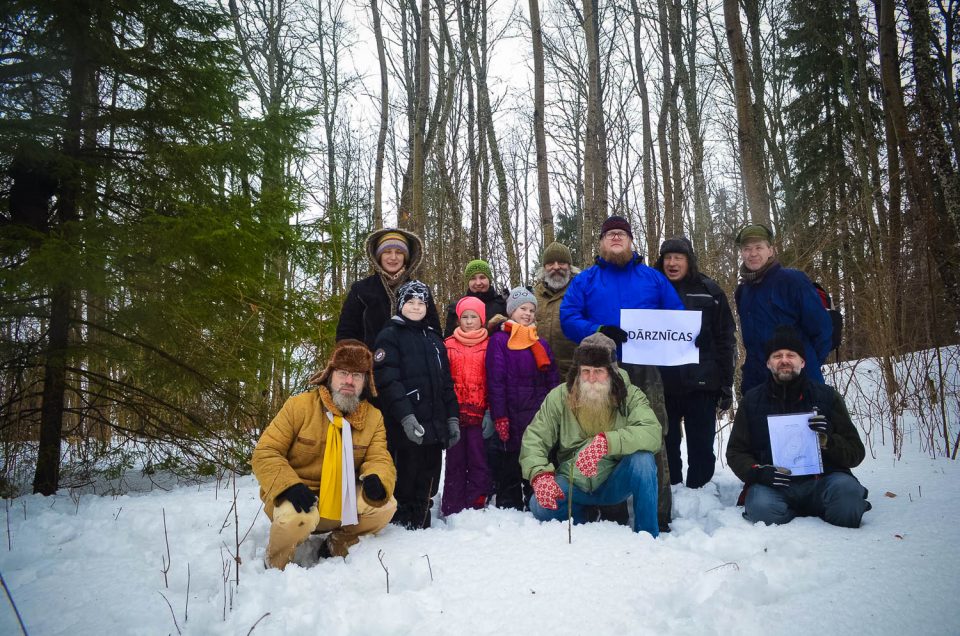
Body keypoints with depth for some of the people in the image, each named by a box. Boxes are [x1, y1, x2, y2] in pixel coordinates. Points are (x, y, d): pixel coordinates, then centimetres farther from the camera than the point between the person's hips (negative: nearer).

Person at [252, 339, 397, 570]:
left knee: (385, 506, -20)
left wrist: (376, 479, -32)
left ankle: (336, 546, 8)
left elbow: (380, 459, -6)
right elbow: (264, 453, -11)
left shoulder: (374, 417, 0)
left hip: (342, 501, 3)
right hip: (298, 498, -3)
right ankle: (275, 566, -1)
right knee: (299, 516, -36)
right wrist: (290, 486, -28)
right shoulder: (299, 405, -10)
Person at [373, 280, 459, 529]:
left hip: (434, 425, 6)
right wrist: (406, 417, -22)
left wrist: (452, 418, 11)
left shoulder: (434, 339, 20)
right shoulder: (390, 336, 0)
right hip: (404, 428, -6)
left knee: (426, 484, 10)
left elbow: (446, 383, 20)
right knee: (404, 486, -4)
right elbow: (388, 381, -12)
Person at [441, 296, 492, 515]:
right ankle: (452, 510, 15)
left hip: (480, 414, -1)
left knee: (480, 462, 0)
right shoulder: (449, 346, 6)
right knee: (455, 462, 8)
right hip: (455, 414, 1)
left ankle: (475, 508, 10)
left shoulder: (489, 345, 4)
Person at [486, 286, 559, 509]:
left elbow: (553, 382, 14)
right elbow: (495, 381, -7)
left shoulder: (541, 344, 15)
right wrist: (499, 417, -14)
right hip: (512, 418, -4)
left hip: (540, 418, 4)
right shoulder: (499, 340, 0)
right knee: (509, 468, 3)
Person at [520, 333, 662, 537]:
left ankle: (647, 536, -10)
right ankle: (578, 515, 10)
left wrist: (606, 442, -43)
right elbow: (534, 438, -8)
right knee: (541, 506, -27)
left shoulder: (630, 396, -9)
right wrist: (540, 474, -27)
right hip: (572, 484, 1)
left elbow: (652, 433, -28)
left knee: (643, 458, -30)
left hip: (615, 484, -1)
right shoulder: (559, 396, -6)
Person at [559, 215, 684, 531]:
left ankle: (658, 515, 3)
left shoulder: (653, 277, 17)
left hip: (645, 371, 0)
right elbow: (568, 318, 1)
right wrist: (599, 332, -16)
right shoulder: (585, 280, 13)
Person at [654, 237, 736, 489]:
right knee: (665, 444, 10)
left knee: (701, 447, 7)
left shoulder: (709, 291, 1)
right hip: (661, 383, 2)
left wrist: (726, 385, -2)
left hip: (700, 383, -1)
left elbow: (725, 340, 2)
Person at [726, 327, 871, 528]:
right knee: (762, 507, -33)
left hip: (821, 479, 0)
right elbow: (736, 452, 10)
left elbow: (856, 453, 7)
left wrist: (827, 441, -15)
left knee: (845, 488, -33)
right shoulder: (752, 400, 10)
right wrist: (758, 472, -11)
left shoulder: (827, 396, 8)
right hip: (773, 485, 1)